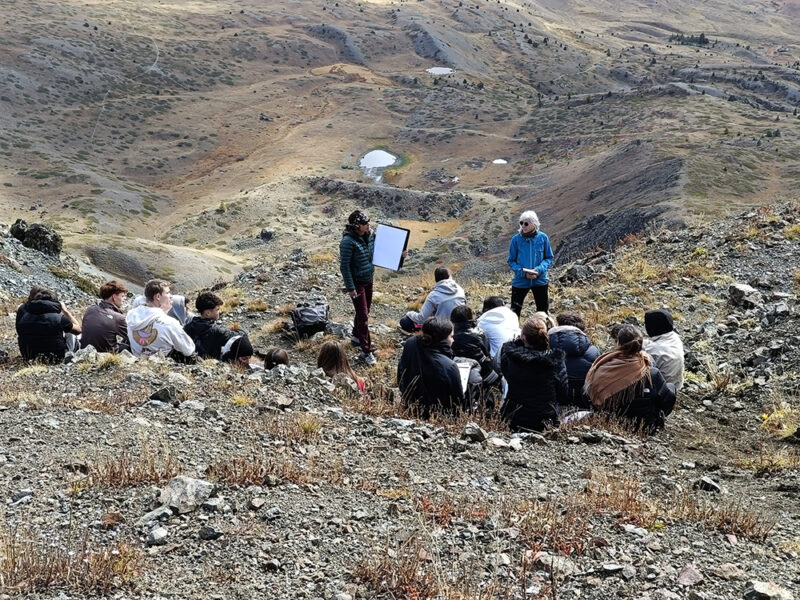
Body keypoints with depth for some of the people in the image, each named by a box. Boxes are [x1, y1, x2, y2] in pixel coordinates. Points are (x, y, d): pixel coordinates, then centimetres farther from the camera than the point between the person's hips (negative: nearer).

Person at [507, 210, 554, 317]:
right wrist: (522, 272, -16)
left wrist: (539, 269, -16)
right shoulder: (516, 239, -7)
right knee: (514, 311, 5)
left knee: (543, 309, 13)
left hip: (539, 280, 1)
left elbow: (549, 258, 2)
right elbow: (511, 261, 0)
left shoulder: (543, 238, -5)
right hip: (520, 281, -1)